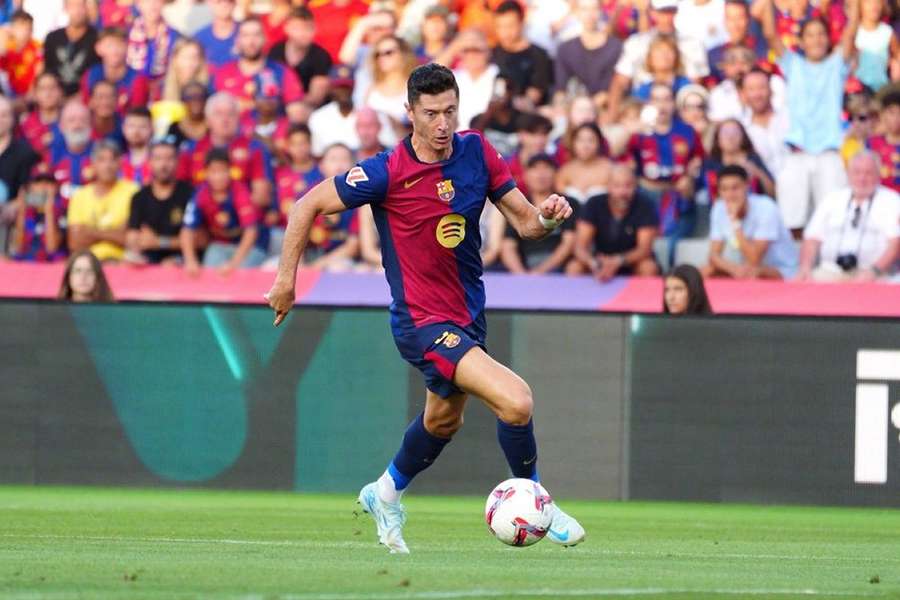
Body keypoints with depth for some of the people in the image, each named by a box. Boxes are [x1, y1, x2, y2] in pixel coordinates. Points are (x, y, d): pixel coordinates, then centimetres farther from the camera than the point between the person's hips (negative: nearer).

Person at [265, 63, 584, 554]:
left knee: (443, 420, 28)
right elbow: (308, 206, -10)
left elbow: (524, 222, 1)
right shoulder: (387, 173, -20)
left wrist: (547, 217, -22)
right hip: (422, 321, -7)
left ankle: (386, 495, 54)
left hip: (468, 311, 7)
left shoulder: (476, 151, -4)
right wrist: (286, 279, -8)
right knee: (515, 401, -23)